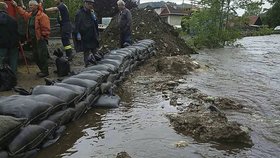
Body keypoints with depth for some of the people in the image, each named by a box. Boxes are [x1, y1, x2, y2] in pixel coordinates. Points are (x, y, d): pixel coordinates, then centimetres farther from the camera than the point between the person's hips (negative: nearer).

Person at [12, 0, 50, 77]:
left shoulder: (42, 16, -13)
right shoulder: (30, 15, 15)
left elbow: (46, 29, -17)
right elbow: (23, 13, 34)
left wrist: (42, 36, -16)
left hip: (40, 40, -10)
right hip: (33, 40, 10)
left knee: (42, 56, -6)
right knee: (35, 56, 14)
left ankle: (45, 72, 3)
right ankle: (42, 70, 24)